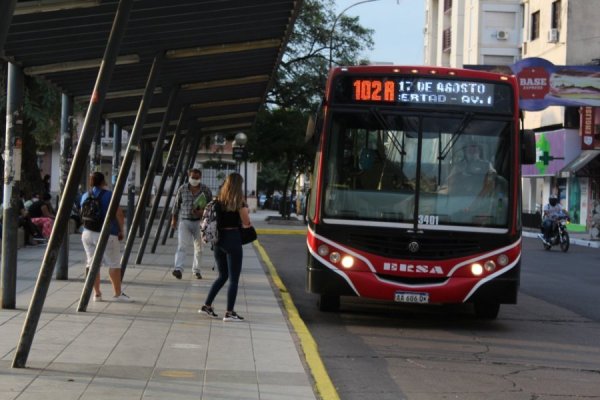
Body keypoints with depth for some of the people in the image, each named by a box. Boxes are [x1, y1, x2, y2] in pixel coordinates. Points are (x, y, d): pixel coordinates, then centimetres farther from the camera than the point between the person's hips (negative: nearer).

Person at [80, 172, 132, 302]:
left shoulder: (85, 196, 10)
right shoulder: (109, 195, -7)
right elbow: (119, 215, -11)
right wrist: (121, 231, 0)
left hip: (87, 233, 6)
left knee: (92, 263, 8)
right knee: (114, 264, 2)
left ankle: (96, 293, 7)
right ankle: (117, 293, 4)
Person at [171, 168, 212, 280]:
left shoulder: (205, 190, -2)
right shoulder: (182, 189, 0)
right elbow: (176, 204, 11)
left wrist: (203, 211, -15)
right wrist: (174, 218, 14)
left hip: (199, 222, 1)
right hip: (184, 221, -1)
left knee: (199, 247, 9)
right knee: (182, 246, -15)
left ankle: (196, 270, 26)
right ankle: (178, 269, -28)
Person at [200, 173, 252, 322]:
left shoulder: (218, 201, 6)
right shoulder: (240, 203, -9)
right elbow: (247, 223, -7)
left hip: (218, 239, 6)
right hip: (233, 239, -6)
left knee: (222, 276, 19)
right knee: (234, 278, 3)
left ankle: (207, 306, 16)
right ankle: (229, 312, 2)